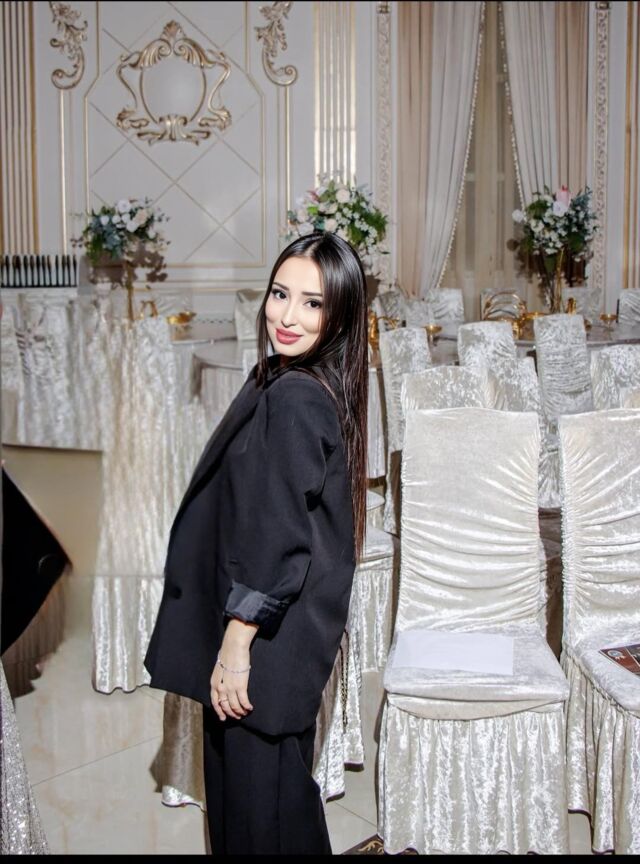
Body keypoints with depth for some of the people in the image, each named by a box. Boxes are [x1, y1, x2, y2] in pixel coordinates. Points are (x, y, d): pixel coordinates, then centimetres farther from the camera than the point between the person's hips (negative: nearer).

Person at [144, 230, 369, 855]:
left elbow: (276, 536, -23)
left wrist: (236, 646, -17)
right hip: (283, 629, 9)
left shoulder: (292, 400, -22)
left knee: (259, 799, 8)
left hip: (268, 638, -9)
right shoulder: (314, 388, 6)